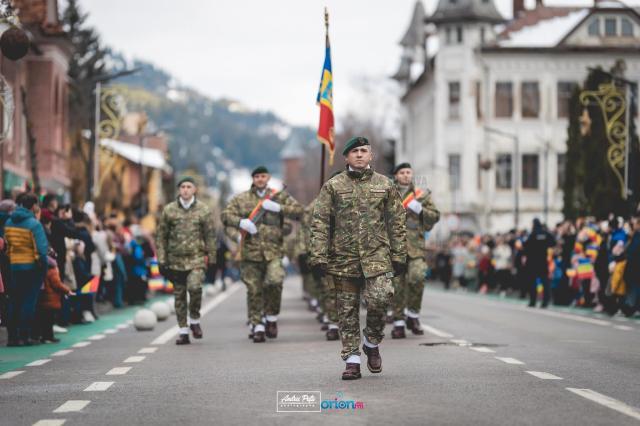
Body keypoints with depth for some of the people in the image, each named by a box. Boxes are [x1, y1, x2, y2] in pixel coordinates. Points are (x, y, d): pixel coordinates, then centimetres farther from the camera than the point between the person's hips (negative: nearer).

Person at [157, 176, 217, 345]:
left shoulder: (203, 210, 2)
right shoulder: (169, 210, 4)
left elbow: (210, 236, 7)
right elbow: (161, 236, 8)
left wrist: (211, 260, 5)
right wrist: (161, 260, 3)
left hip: (197, 258, -2)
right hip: (175, 260, 2)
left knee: (195, 287, -23)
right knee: (179, 295, 5)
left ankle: (194, 320, 1)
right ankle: (183, 331, 14)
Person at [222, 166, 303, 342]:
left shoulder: (279, 196, 11)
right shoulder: (241, 199, 12)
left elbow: (298, 211, 5)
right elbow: (226, 215, 8)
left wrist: (278, 208, -9)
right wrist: (241, 222, -12)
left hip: (273, 250, -1)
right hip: (250, 251, 1)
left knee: (275, 281, -20)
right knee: (254, 290, 0)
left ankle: (271, 318, 1)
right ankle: (256, 325, 10)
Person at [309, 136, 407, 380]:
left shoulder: (385, 185, 9)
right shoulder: (333, 186, 5)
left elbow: (397, 223, 11)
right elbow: (320, 223, 2)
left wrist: (399, 256, 5)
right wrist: (318, 256, -7)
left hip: (377, 256, 0)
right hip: (344, 257, 0)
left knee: (381, 297, -19)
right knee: (347, 310, 2)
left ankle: (372, 343, 6)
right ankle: (352, 361, 11)